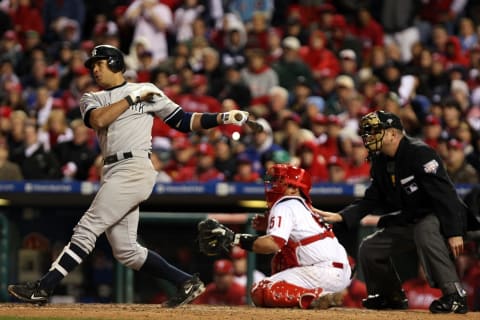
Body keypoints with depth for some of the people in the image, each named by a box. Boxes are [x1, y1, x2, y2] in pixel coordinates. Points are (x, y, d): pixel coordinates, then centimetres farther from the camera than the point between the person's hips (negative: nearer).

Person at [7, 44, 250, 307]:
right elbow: (98, 120, -3)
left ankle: (43, 288, -14)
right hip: (113, 174, 7)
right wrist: (133, 98, -4)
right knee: (125, 251, 3)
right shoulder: (91, 99, 20)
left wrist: (224, 118, 0)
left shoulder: (147, 91, 8)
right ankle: (186, 282, 11)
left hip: (134, 169, -7)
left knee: (87, 229, -13)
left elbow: (184, 121, 10)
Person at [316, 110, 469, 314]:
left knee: (424, 230, -40)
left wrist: (454, 232, -33)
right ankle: (392, 297, 24)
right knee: (369, 249, 5)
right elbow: (371, 200, 9)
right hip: (409, 221, 9)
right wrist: (340, 217, -6)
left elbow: (445, 194, -27)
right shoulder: (380, 162, 6)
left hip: (440, 218, -9)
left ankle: (453, 295, -40)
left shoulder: (419, 153, -21)